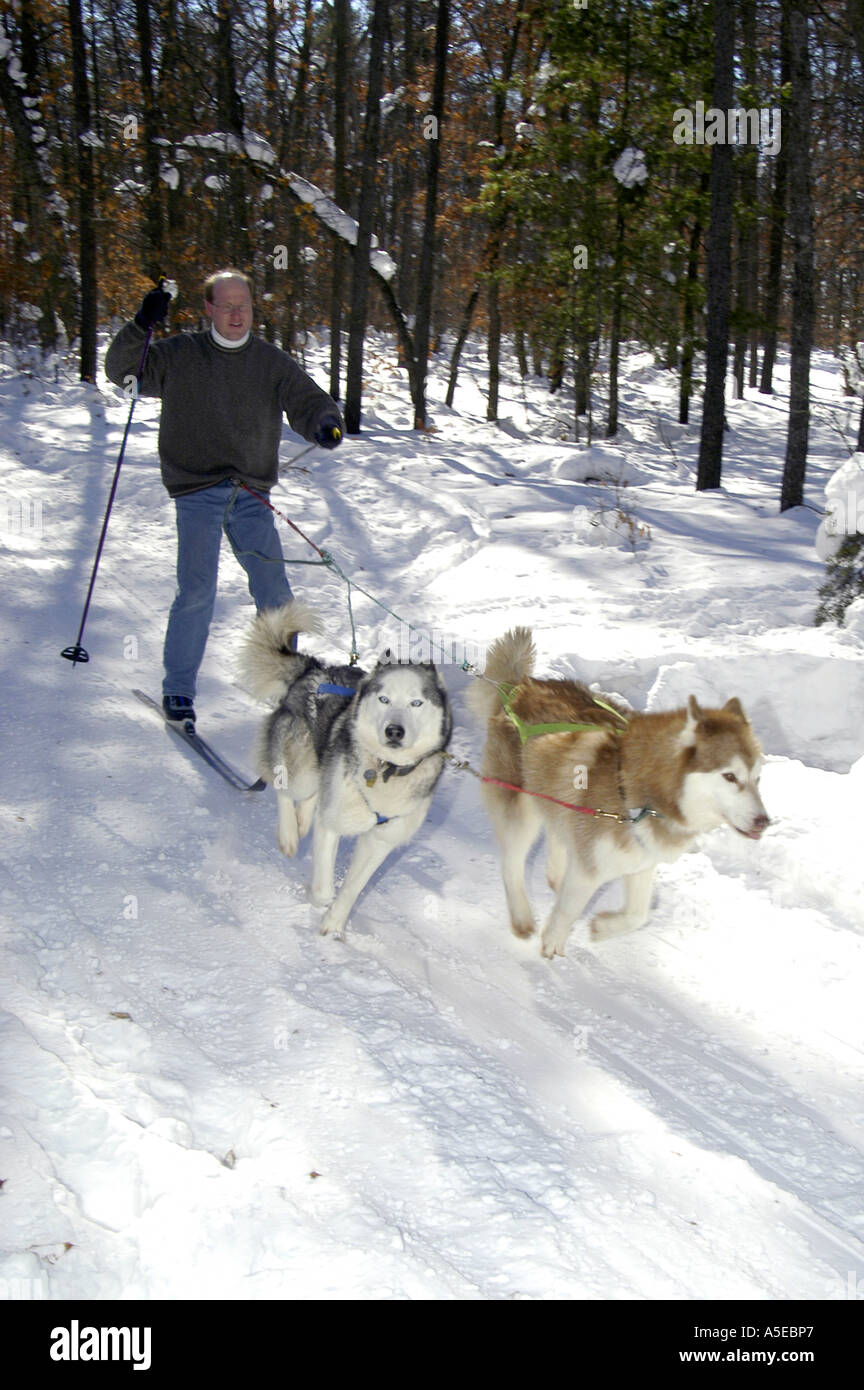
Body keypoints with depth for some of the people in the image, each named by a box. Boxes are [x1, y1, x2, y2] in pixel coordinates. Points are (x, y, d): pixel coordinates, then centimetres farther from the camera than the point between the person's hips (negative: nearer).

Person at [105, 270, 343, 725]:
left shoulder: (272, 362, 9)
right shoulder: (179, 355, 6)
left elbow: (306, 401, 1)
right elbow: (122, 371, 7)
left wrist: (325, 422, -23)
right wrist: (140, 327, -11)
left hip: (252, 493, 2)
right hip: (197, 491, -2)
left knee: (274, 590, 1)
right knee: (197, 592, -12)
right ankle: (178, 688, 1)